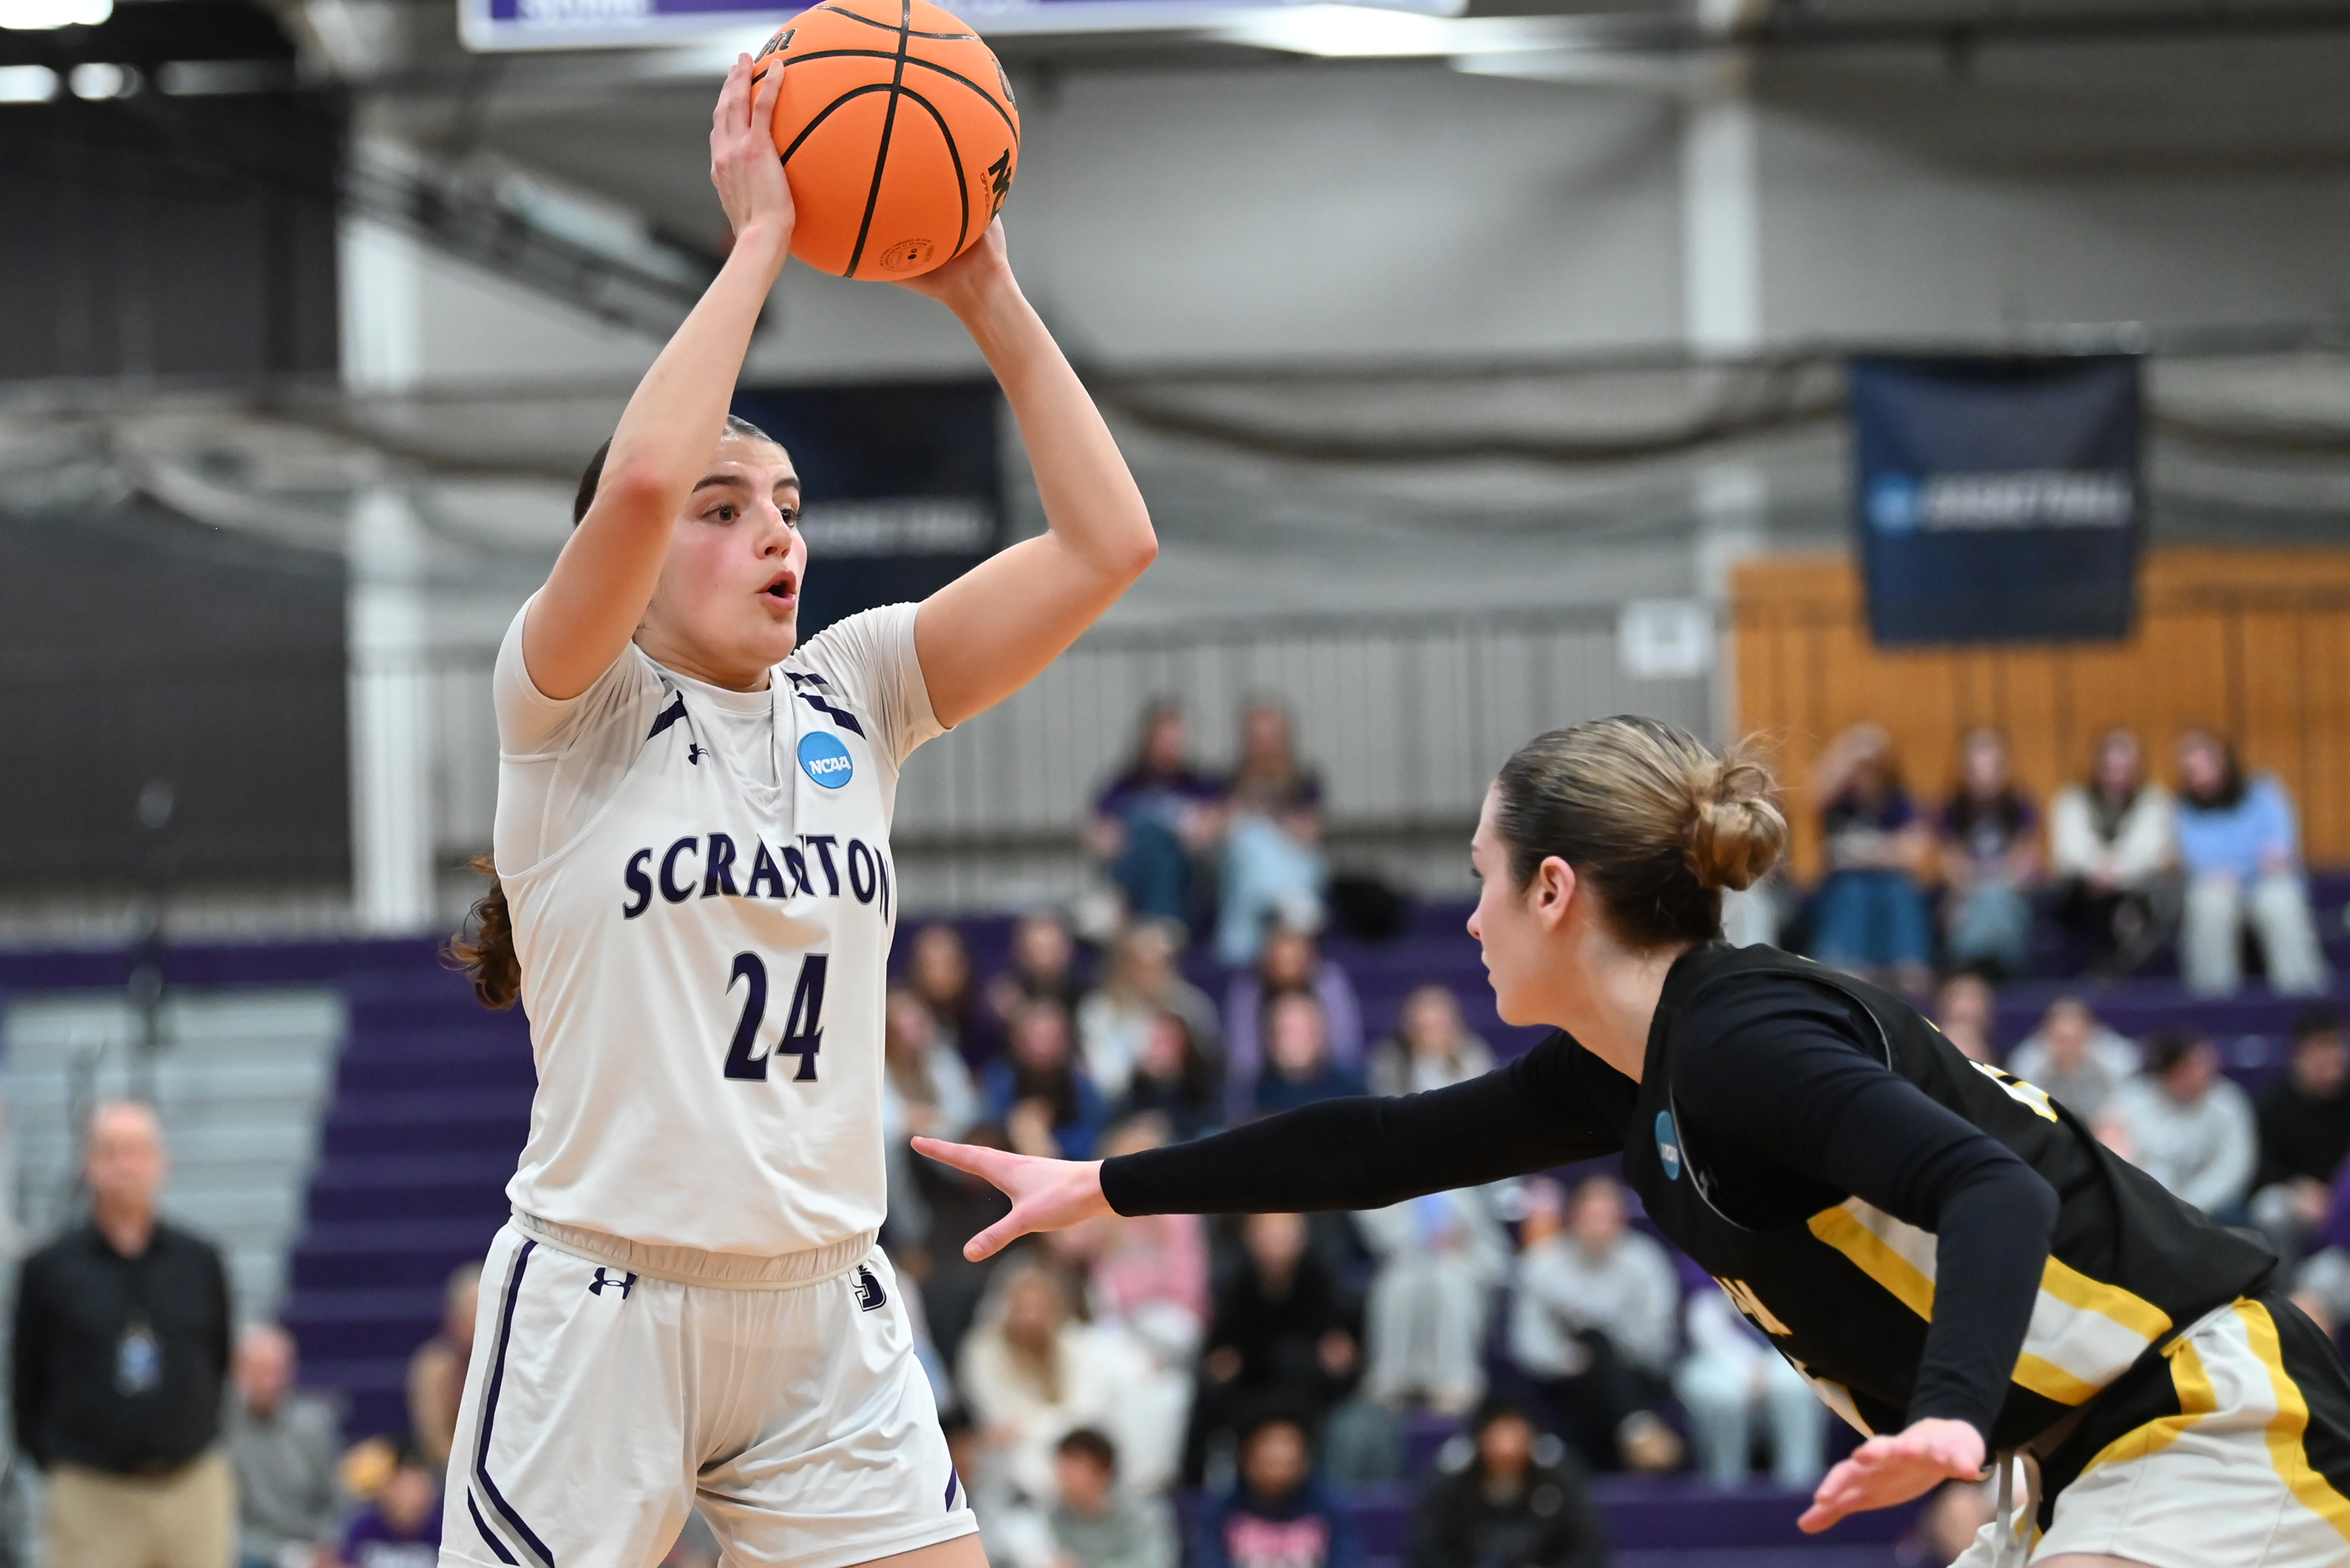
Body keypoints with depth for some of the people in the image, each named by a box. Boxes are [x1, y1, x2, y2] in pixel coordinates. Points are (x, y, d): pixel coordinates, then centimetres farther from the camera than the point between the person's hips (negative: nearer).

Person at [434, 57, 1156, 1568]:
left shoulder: (854, 695, 8)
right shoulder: (573, 710, -5)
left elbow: (1106, 545, 1)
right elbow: (640, 480, -26)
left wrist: (987, 294, -5)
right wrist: (758, 241, -18)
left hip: (828, 1315, 5)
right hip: (604, 1308, -4)